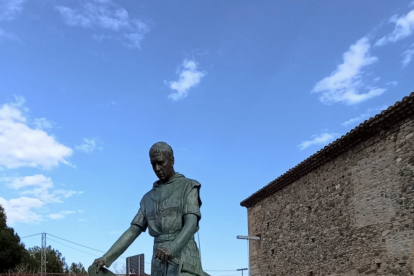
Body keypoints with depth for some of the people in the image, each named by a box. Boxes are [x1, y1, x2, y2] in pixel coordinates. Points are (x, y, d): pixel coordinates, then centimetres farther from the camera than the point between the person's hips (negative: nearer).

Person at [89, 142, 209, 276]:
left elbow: (191, 224, -14)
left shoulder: (189, 187, 3)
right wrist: (105, 258, 0)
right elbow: (132, 232, 14)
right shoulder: (149, 198, 21)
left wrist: (172, 249, -33)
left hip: (184, 264, -6)